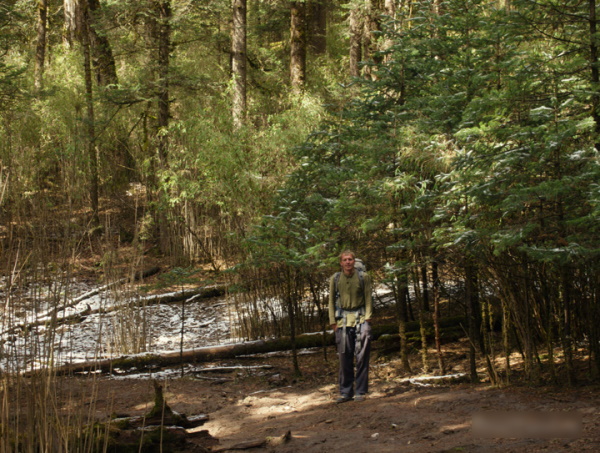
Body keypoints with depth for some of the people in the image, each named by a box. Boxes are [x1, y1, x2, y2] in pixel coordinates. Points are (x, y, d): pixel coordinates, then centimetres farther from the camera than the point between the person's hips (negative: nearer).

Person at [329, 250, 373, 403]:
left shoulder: (363, 277, 3)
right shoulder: (335, 279, 7)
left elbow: (368, 299, 5)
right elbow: (331, 301, 11)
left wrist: (367, 317, -4)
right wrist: (333, 321, 4)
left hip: (360, 318, -1)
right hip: (343, 320, 2)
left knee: (362, 356, -3)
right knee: (344, 357, 3)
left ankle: (361, 391, 3)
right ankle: (345, 392, 10)